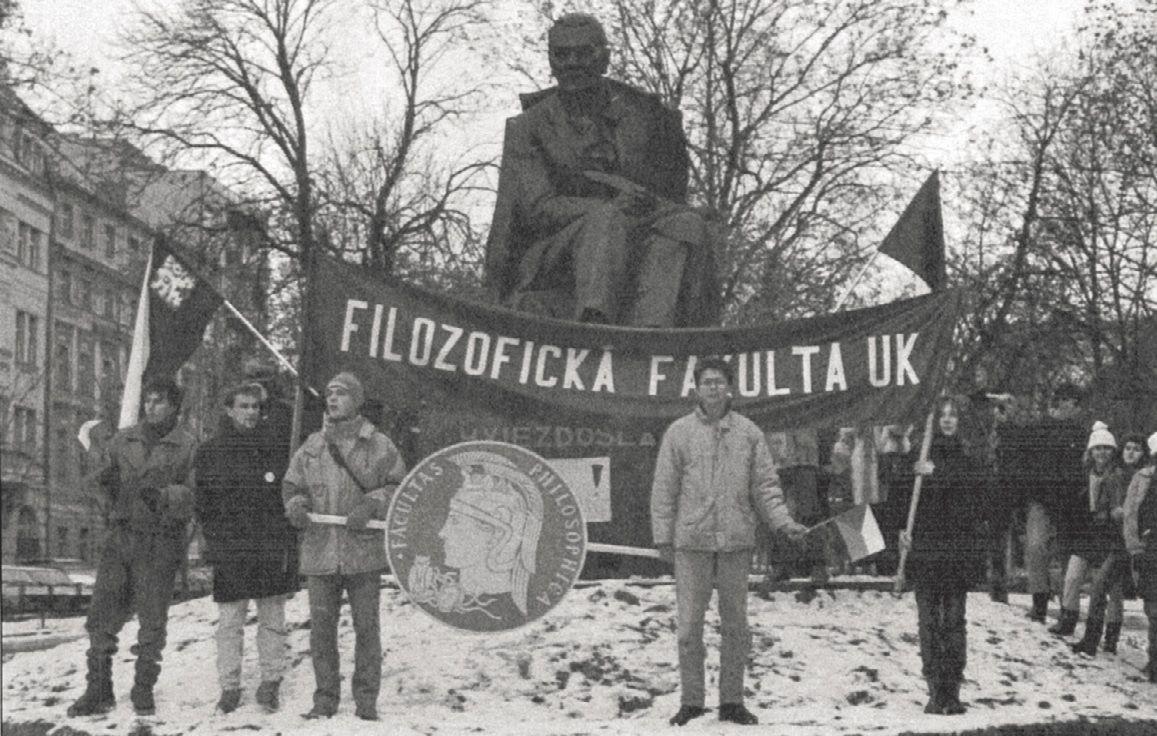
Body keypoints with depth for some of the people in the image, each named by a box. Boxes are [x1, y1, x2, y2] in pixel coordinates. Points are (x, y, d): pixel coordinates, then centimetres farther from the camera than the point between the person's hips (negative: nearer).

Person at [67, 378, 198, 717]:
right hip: (121, 535, 3)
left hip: (160, 542, -3)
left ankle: (144, 692, 15)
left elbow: (194, 495, -8)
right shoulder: (123, 440, 12)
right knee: (102, 615, 0)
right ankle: (98, 691, 9)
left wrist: (164, 495, -25)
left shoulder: (187, 447, 0)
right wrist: (105, 480, -8)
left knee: (152, 619, 2)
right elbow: (104, 481, 16)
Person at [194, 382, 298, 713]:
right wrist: (215, 541, -2)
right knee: (229, 623, 2)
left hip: (272, 550, 1)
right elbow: (201, 503, 7)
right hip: (229, 553, -1)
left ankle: (270, 683, 15)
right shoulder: (209, 452, 5)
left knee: (273, 621, 5)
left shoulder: (279, 448, 6)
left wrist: (288, 542, 1)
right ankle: (229, 686, 10)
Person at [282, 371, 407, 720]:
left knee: (366, 626, 3)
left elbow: (400, 486, 1)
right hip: (319, 552, 3)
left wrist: (372, 504, -14)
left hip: (363, 551, -3)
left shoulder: (378, 445, 1)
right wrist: (296, 505, -6)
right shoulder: (310, 447, 10)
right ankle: (325, 697, 15)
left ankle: (366, 698, 12)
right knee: (321, 627, 5)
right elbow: (290, 486, 16)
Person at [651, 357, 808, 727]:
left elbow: (765, 485, 6)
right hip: (692, 542, -1)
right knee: (689, 625, 1)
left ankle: (732, 701, 16)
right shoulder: (679, 432, 3)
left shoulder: (748, 432, 7)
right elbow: (664, 489, 3)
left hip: (736, 541, 2)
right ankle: (691, 701, 10)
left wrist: (784, 522, -7)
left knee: (736, 624, 7)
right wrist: (663, 536, -3)